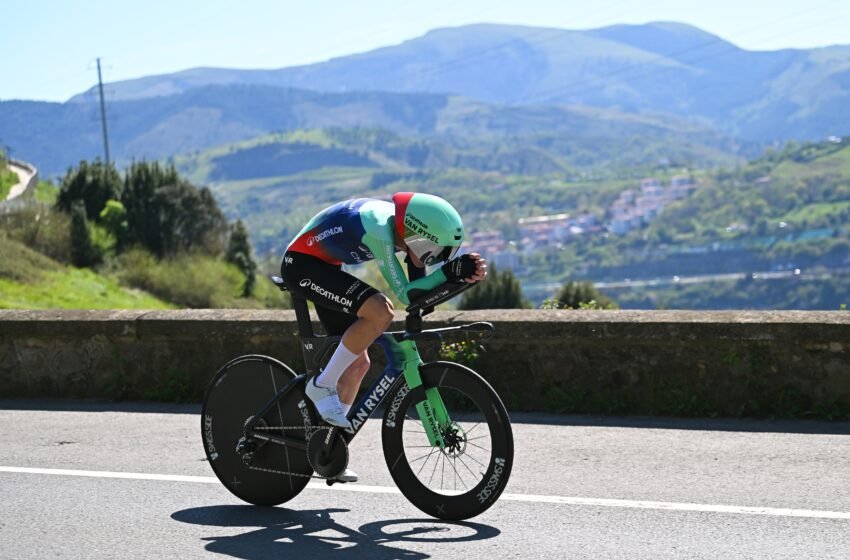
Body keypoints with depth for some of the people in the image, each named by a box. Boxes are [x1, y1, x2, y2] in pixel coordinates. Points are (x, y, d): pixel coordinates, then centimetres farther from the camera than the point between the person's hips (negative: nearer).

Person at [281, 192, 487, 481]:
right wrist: (452, 271, -34)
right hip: (301, 265, -10)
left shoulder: (400, 223, -6)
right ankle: (322, 386, -15)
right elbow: (404, 294, -29)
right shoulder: (380, 229, -31)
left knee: (358, 363, 7)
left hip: (323, 267, 10)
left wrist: (461, 271, -18)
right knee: (380, 312, -28)